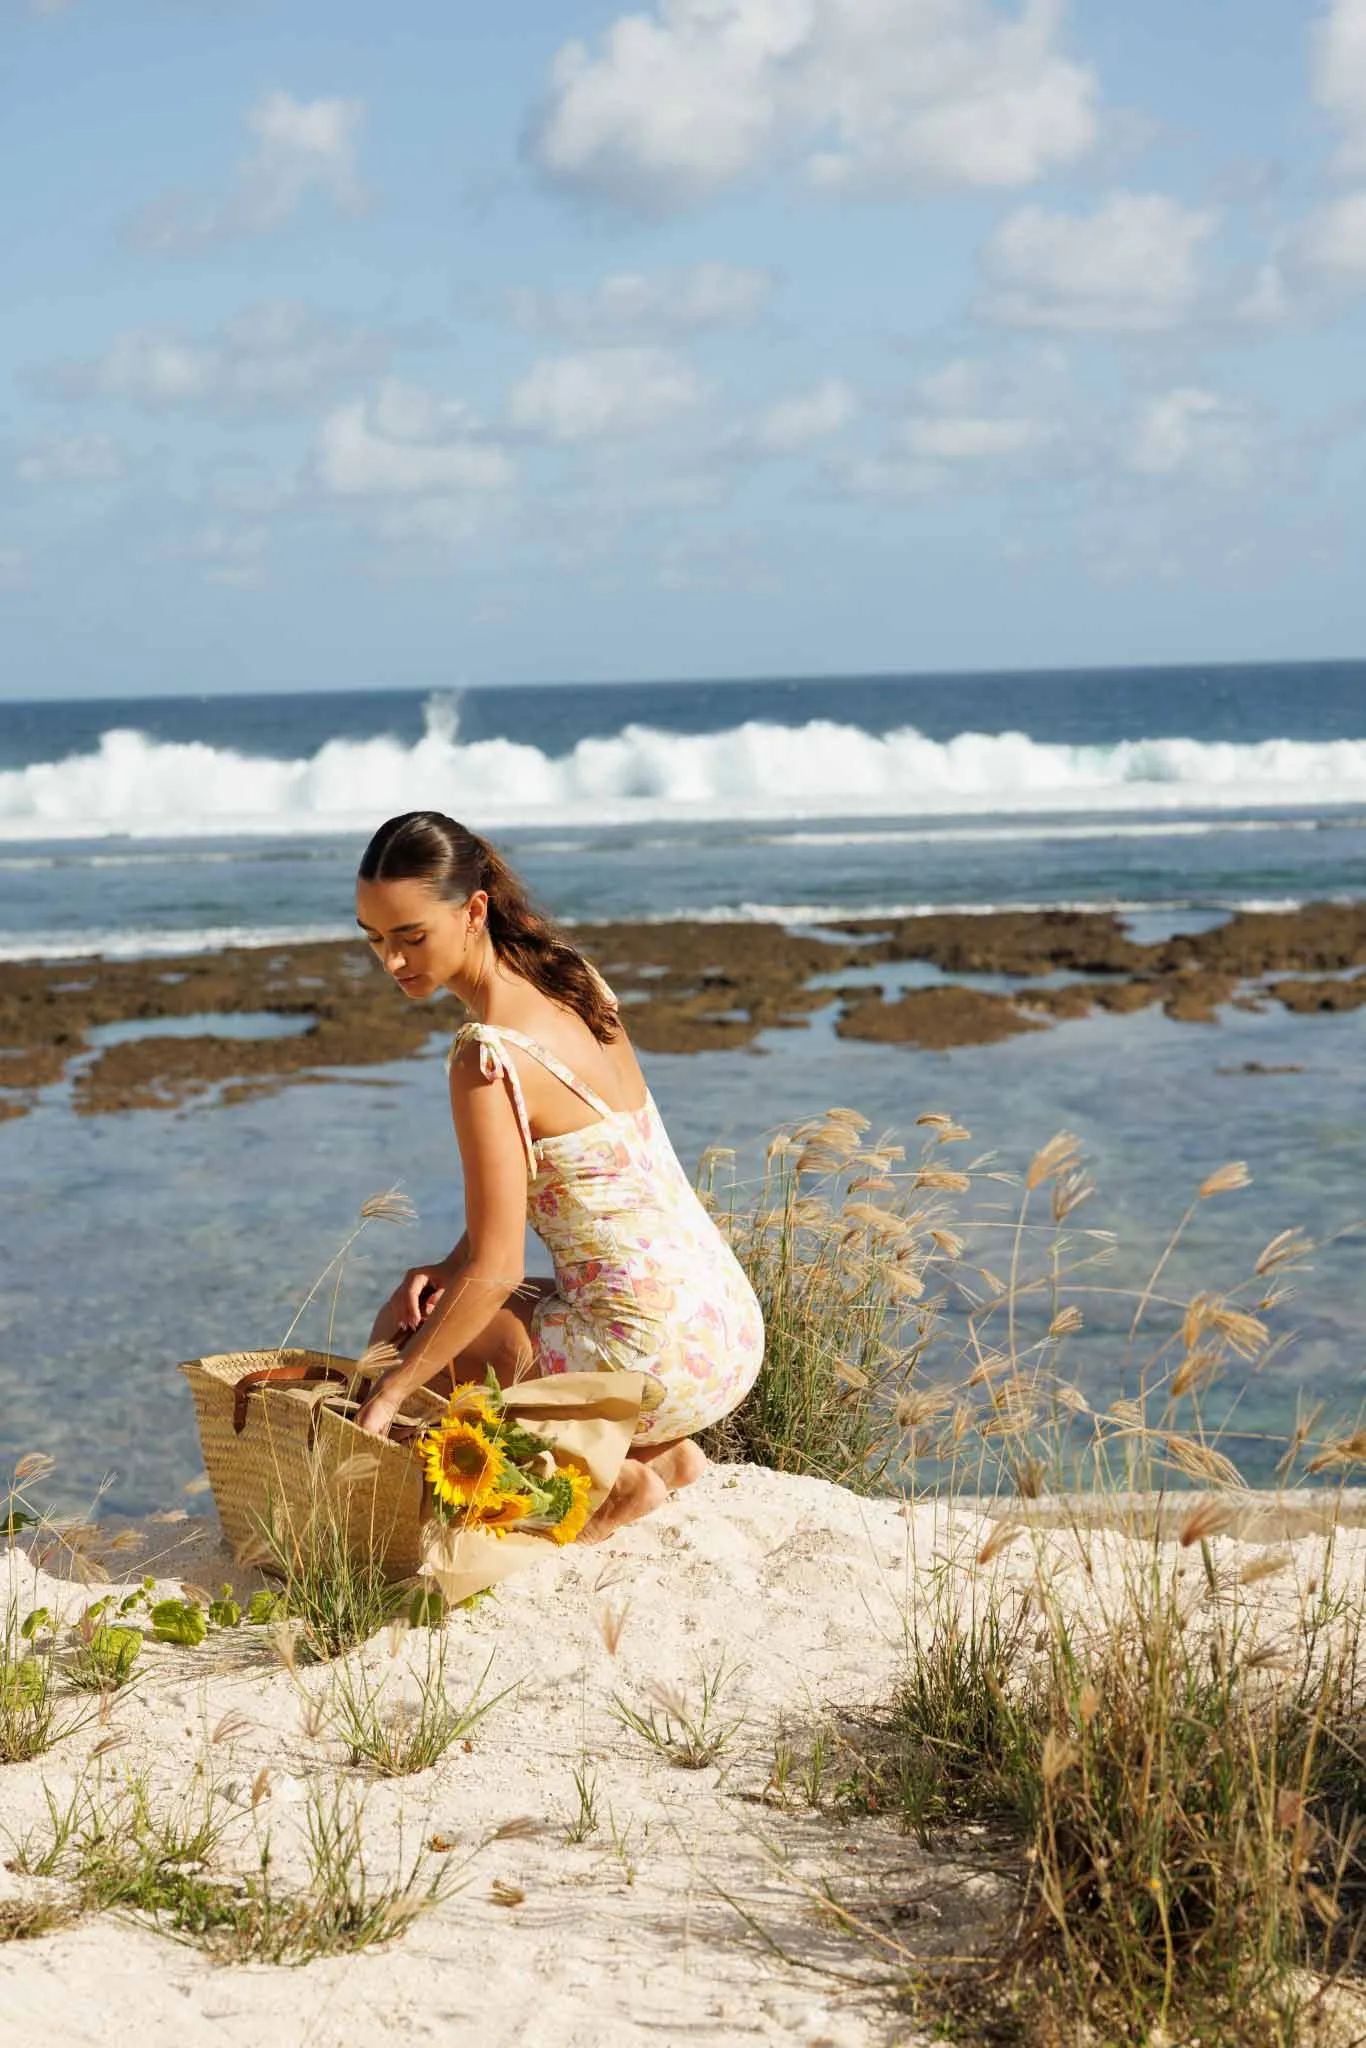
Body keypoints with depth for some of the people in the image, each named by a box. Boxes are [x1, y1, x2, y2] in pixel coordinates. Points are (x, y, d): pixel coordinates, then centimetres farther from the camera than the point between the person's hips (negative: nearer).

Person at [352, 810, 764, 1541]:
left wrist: (387, 1396, -14)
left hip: (658, 1361, -8)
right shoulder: (569, 980, 5)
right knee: (426, 1309, 26)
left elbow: (494, 1272, -20)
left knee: (404, 1335, 9)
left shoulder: (490, 1057, -21)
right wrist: (451, 1267, 6)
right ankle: (664, 1452, 18)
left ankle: (614, 1476, 4)